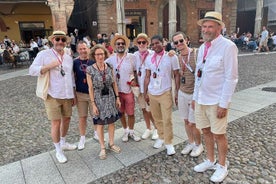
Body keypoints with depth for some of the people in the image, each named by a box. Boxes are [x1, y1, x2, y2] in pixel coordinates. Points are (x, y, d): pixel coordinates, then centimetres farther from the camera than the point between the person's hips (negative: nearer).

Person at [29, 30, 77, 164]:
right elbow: (32, 70, -11)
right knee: (56, 123, 1)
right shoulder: (44, 54, -5)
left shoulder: (69, 58, 11)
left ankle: (63, 143, 39)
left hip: (67, 95, 6)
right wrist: (50, 66, -24)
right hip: (52, 96, -5)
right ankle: (58, 151, 20)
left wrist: (73, 95, 15)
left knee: (66, 119, 16)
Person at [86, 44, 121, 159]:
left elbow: (114, 83, 5)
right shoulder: (90, 69, -9)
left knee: (112, 121, 11)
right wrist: (93, 104, -10)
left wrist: (117, 97, 3)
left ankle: (111, 144, 30)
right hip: (98, 98, -3)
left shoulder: (109, 67, -1)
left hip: (110, 97, 3)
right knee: (100, 123, 7)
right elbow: (90, 88, -8)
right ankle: (102, 147, 23)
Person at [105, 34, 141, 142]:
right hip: (117, 90, 2)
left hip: (129, 90, -2)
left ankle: (131, 132, 28)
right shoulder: (111, 58, 1)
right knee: (121, 113, 15)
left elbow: (136, 71, 3)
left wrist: (135, 80, -12)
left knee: (130, 113, 6)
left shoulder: (131, 57, -4)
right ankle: (126, 131, 34)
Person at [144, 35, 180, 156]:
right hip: (152, 93, 4)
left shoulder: (171, 57, -5)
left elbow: (176, 76, -2)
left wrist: (177, 93, -6)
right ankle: (161, 137, 32)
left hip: (165, 93, -4)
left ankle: (169, 143, 14)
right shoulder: (149, 59, 6)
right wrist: (145, 93, 8)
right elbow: (147, 77, 10)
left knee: (167, 119, -1)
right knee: (157, 118, 14)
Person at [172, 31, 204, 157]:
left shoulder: (196, 54, -15)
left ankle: (198, 145, 28)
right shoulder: (177, 57, 4)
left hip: (194, 94, -5)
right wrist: (177, 92, 15)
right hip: (182, 93, 6)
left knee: (192, 123, 2)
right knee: (186, 121, 15)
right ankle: (191, 143, 37)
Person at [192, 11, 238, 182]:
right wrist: (195, 96, 13)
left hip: (217, 101, -6)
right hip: (201, 99, 6)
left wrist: (224, 104, -17)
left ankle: (222, 166, 31)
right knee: (206, 131, 17)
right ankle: (210, 161, 37)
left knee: (219, 135, 8)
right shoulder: (202, 47, 8)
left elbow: (231, 78, -15)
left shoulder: (228, 46, -13)